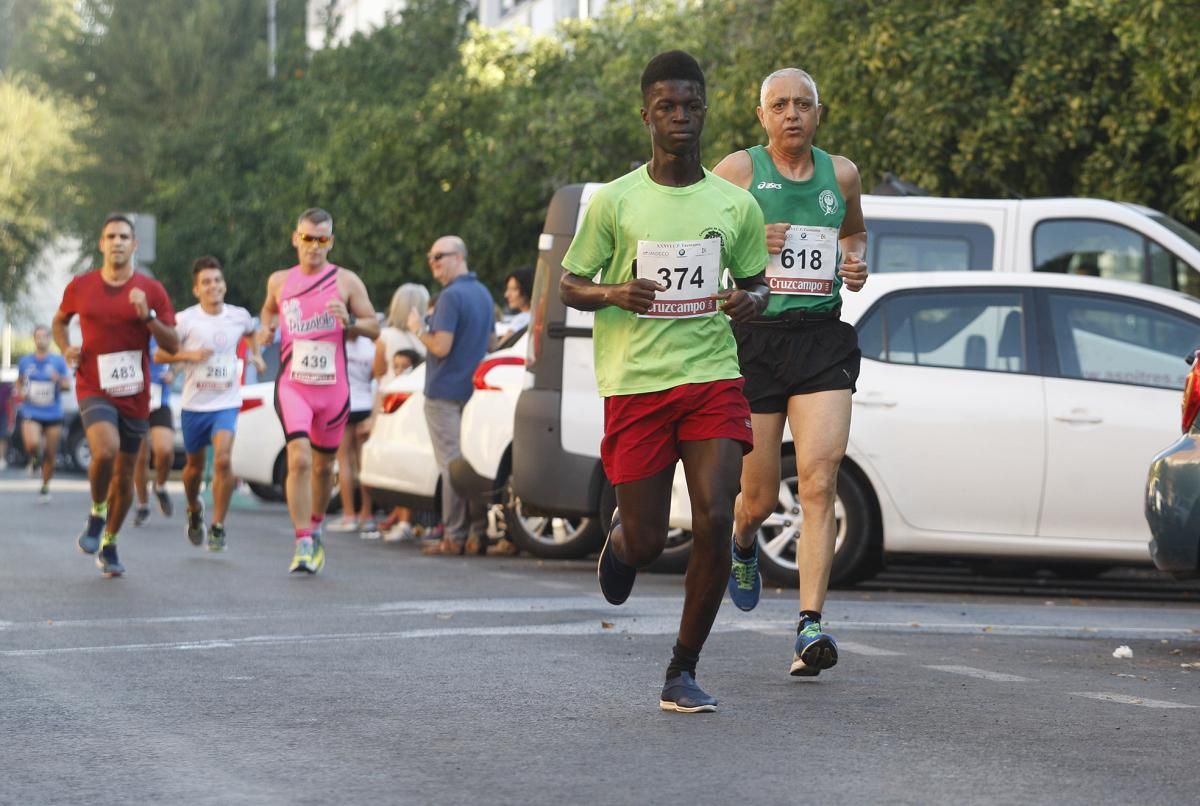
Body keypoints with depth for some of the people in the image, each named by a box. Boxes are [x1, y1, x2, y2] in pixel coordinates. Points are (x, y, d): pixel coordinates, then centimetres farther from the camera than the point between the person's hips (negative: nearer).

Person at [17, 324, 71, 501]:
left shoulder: (58, 361, 0)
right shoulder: (25, 362, 5)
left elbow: (68, 386, 2)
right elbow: (19, 381, 21)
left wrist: (58, 381, -20)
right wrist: (21, 393, 1)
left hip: (53, 414, 0)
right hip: (31, 414, 0)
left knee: (50, 455, 2)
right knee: (32, 444, -26)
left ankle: (45, 488, 22)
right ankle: (35, 459, 11)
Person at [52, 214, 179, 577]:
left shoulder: (151, 290, 0)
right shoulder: (80, 287, 1)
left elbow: (173, 345, -1)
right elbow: (60, 320, 20)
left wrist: (147, 316, -17)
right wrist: (66, 349, 1)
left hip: (134, 394, 2)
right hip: (94, 390, -2)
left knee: (125, 474, 8)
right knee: (105, 450, -29)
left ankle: (108, 544, 27)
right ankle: (97, 514, -3)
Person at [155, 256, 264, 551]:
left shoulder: (240, 316, 2)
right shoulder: (185, 320, -8)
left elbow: (250, 333, 27)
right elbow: (159, 355, -5)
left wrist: (256, 355, 10)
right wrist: (190, 355, -19)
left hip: (226, 402, 0)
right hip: (194, 404, 0)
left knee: (223, 458, -20)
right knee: (195, 465, 14)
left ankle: (218, 526, -9)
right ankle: (194, 510, 45)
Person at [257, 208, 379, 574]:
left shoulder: (346, 281, 1)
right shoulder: (279, 281, 7)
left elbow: (374, 327, 3)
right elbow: (268, 309, 28)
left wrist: (349, 321, -17)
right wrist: (266, 327, 6)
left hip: (333, 388, 1)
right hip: (292, 384, -1)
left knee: (323, 466, 13)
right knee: (299, 459, -19)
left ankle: (315, 529, 37)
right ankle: (303, 543, -19)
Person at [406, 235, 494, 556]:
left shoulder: (451, 296, -15)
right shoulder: (483, 294, 15)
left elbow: (441, 346, -20)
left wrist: (418, 329, -3)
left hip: (446, 392, -8)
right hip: (475, 391, 8)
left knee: (451, 464, -7)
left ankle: (454, 537, -7)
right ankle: (478, 534, 8)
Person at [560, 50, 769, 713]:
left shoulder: (735, 205, 7)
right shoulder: (614, 201, 2)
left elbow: (756, 283, 19)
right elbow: (569, 286, 8)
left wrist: (750, 300, -5)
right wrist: (614, 294, -14)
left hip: (713, 379, 1)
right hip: (634, 384, -1)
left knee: (714, 521, -15)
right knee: (646, 544, 0)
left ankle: (683, 671, 0)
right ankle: (620, 536, 41)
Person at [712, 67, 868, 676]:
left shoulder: (840, 174, 11)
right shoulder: (737, 170, 1)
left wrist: (856, 263, 8)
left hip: (822, 341, 1)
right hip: (754, 338, -1)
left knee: (818, 484, -14)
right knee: (760, 498, 6)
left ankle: (810, 627, -18)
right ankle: (743, 545, 44)